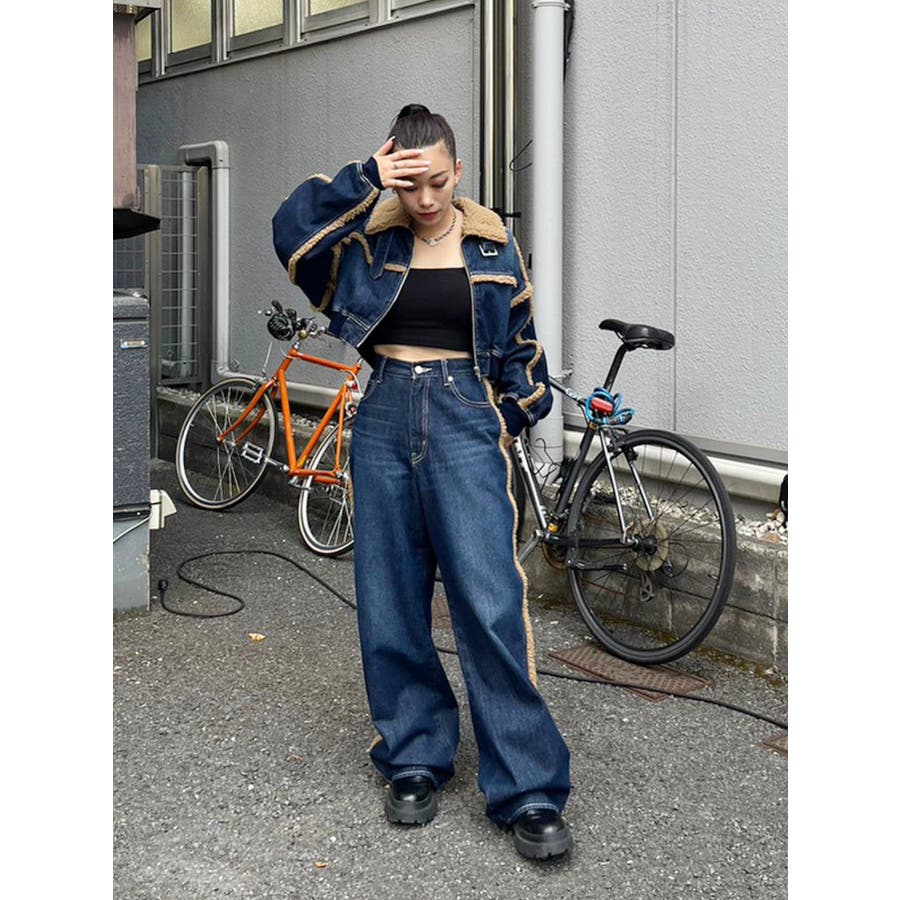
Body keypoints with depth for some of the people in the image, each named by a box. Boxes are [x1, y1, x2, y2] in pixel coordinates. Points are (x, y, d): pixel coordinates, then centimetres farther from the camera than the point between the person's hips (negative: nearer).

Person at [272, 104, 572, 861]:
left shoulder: (492, 245, 6)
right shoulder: (370, 239, 6)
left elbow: (521, 342, 14)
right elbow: (292, 230, -11)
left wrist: (522, 410, 4)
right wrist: (365, 178, -13)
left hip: (465, 422, -2)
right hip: (384, 423, 2)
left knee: (491, 603, -11)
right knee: (391, 604, 6)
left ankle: (530, 792, -4)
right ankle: (415, 760, 22)